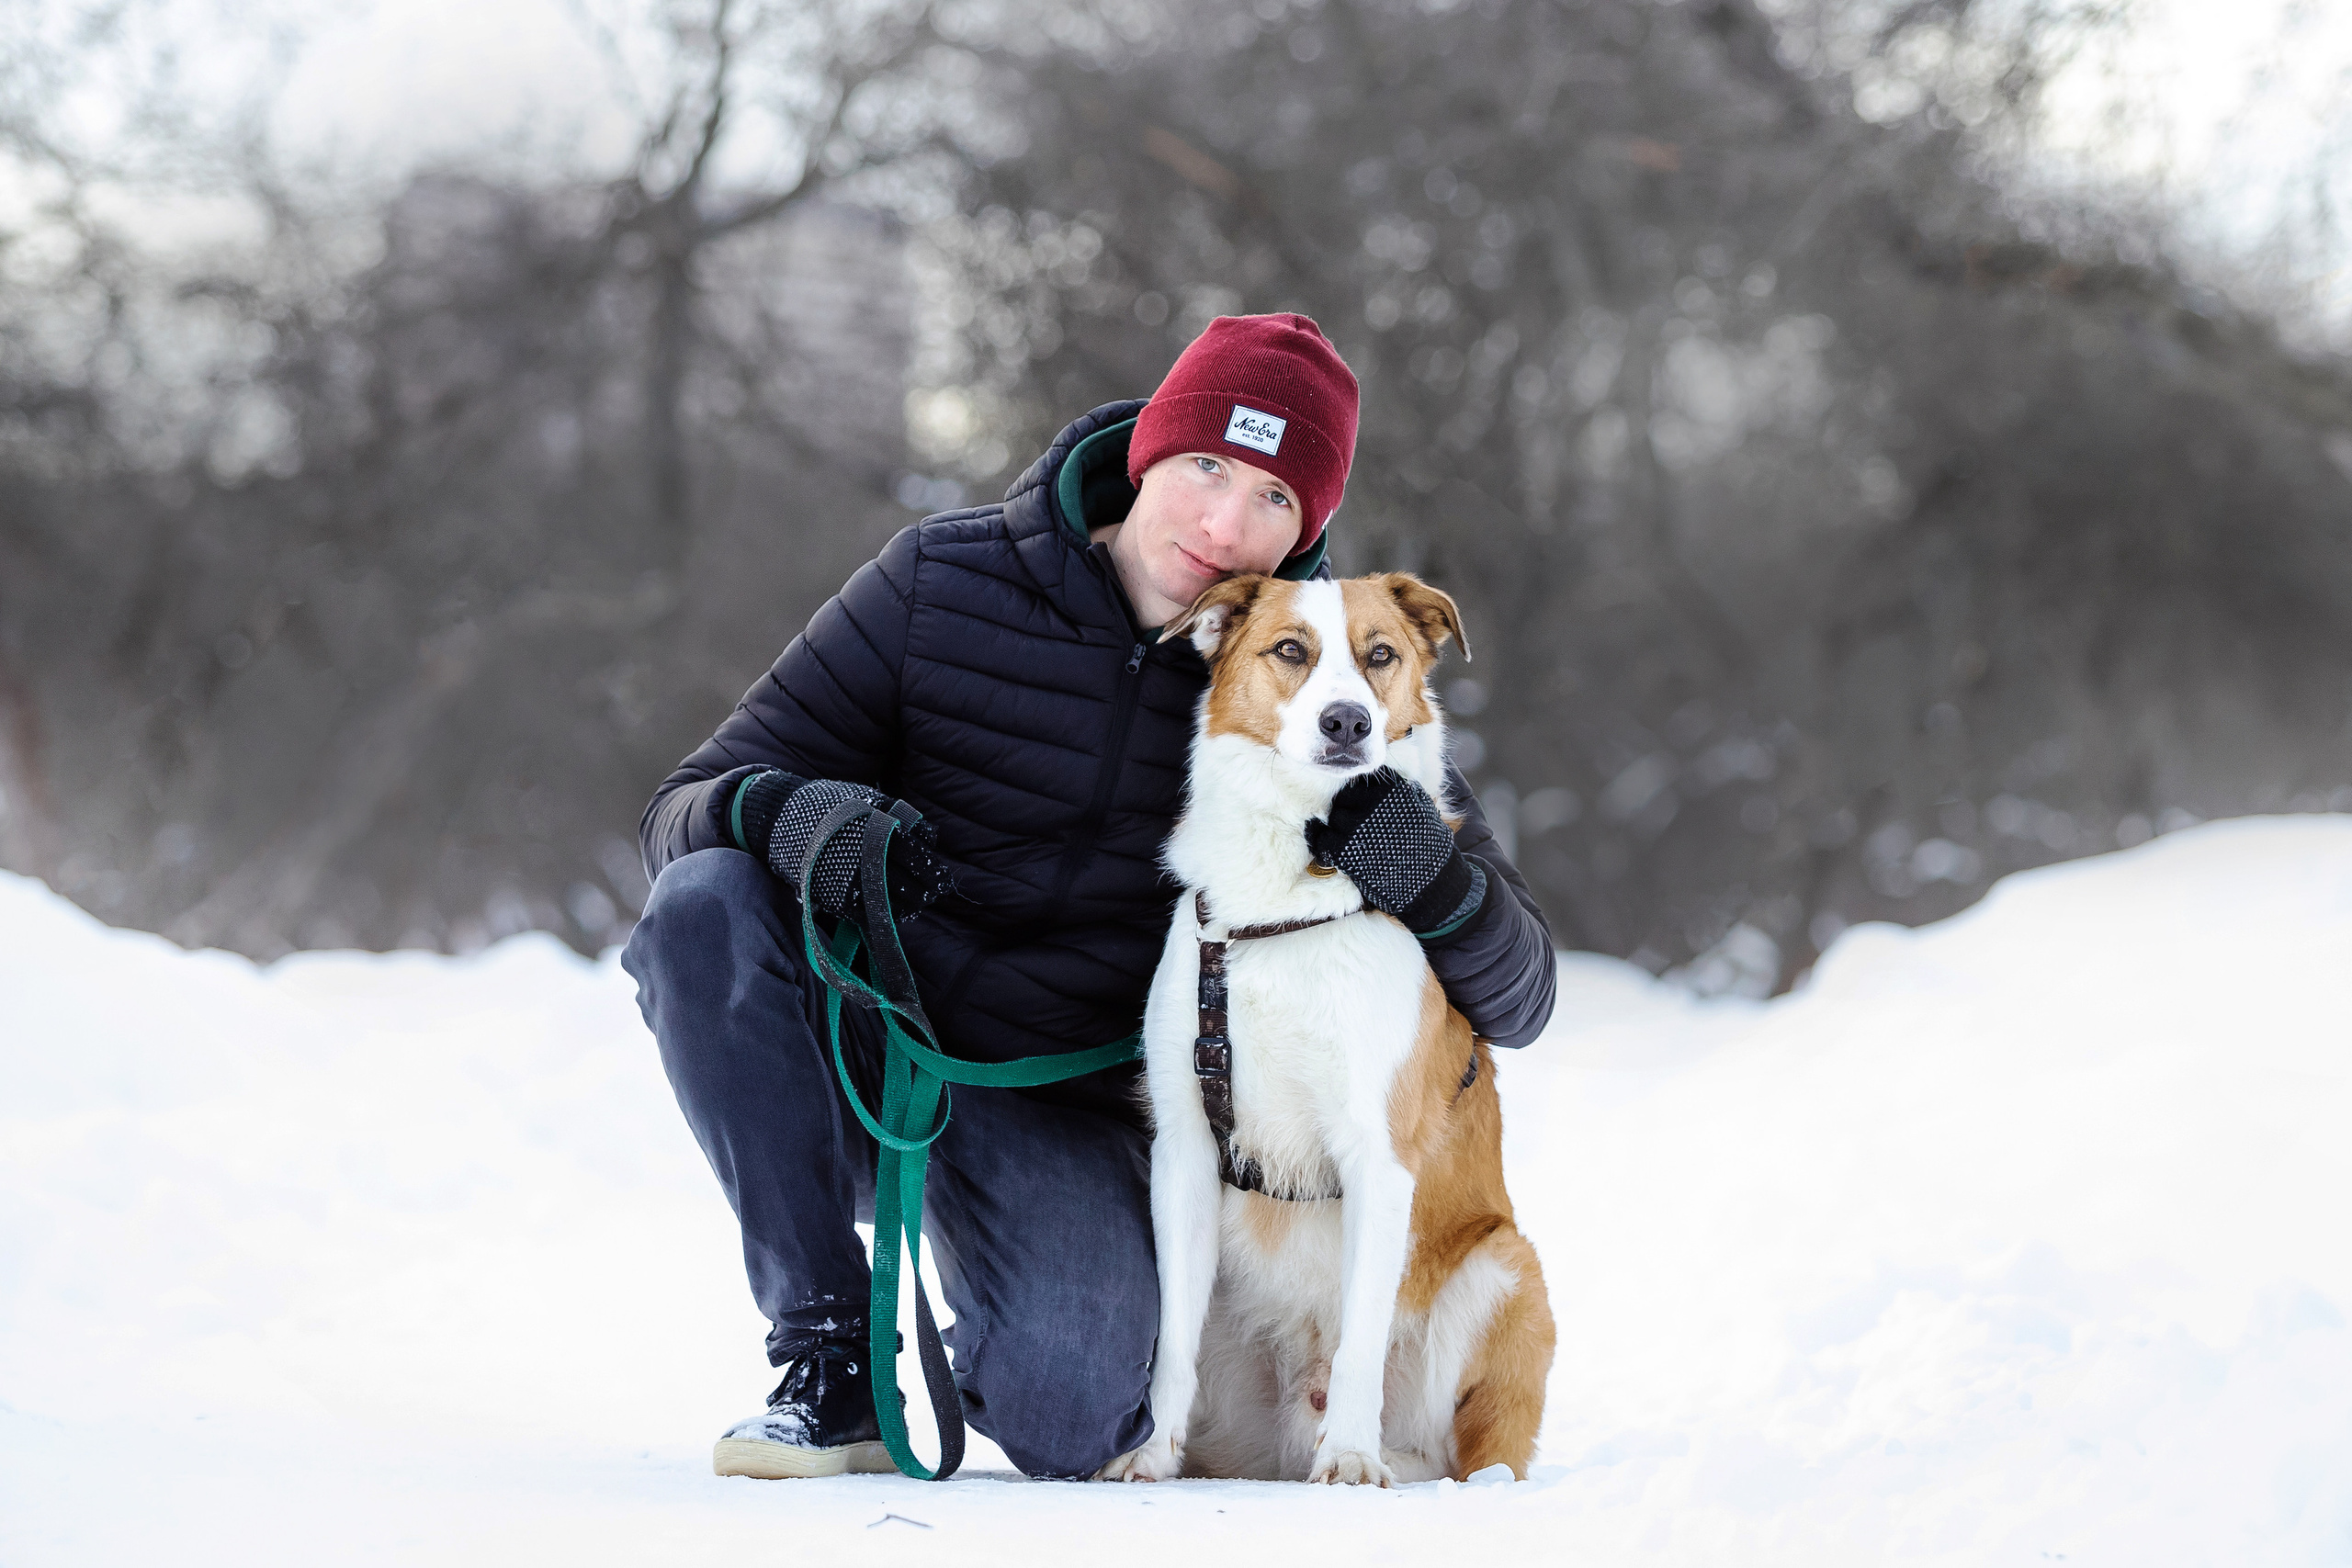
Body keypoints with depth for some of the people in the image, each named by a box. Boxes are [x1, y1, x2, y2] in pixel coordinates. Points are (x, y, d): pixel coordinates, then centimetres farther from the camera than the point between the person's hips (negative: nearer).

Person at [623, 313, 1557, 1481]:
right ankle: (828, 1364, -18)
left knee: (1071, 1419, -30)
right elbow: (683, 812, -4)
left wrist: (1433, 879, -27)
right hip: (854, 1064, 1)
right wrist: (780, 814, -30)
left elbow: (1516, 1000, -2)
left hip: (1063, 1118, -1)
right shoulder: (944, 581, -4)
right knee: (703, 901, -29)